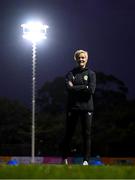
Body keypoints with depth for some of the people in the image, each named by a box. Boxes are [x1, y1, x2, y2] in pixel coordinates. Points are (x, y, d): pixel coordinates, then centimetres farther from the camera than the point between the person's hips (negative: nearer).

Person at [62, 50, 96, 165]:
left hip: (87, 108, -1)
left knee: (87, 134, -1)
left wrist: (75, 88, -8)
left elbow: (91, 90, -9)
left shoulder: (91, 74, 7)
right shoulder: (71, 73, 10)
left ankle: (86, 159, 3)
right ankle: (65, 158, 15)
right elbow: (68, 88, -8)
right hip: (73, 107, 1)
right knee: (69, 133, 5)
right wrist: (84, 87, -10)